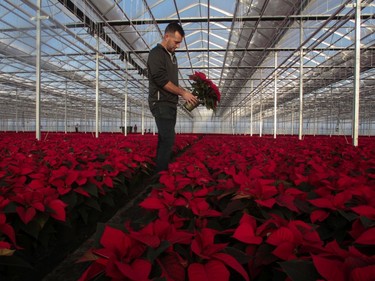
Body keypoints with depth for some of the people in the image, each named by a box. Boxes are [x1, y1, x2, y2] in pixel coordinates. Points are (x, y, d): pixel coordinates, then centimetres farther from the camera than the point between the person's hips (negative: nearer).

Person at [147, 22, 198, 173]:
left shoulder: (171, 56, 20)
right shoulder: (156, 54, -8)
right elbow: (162, 80, -18)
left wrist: (185, 94, 11)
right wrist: (183, 92, -14)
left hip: (170, 104, 9)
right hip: (161, 103, -9)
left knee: (165, 139, 9)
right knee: (168, 139, -15)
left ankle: (160, 171, 15)